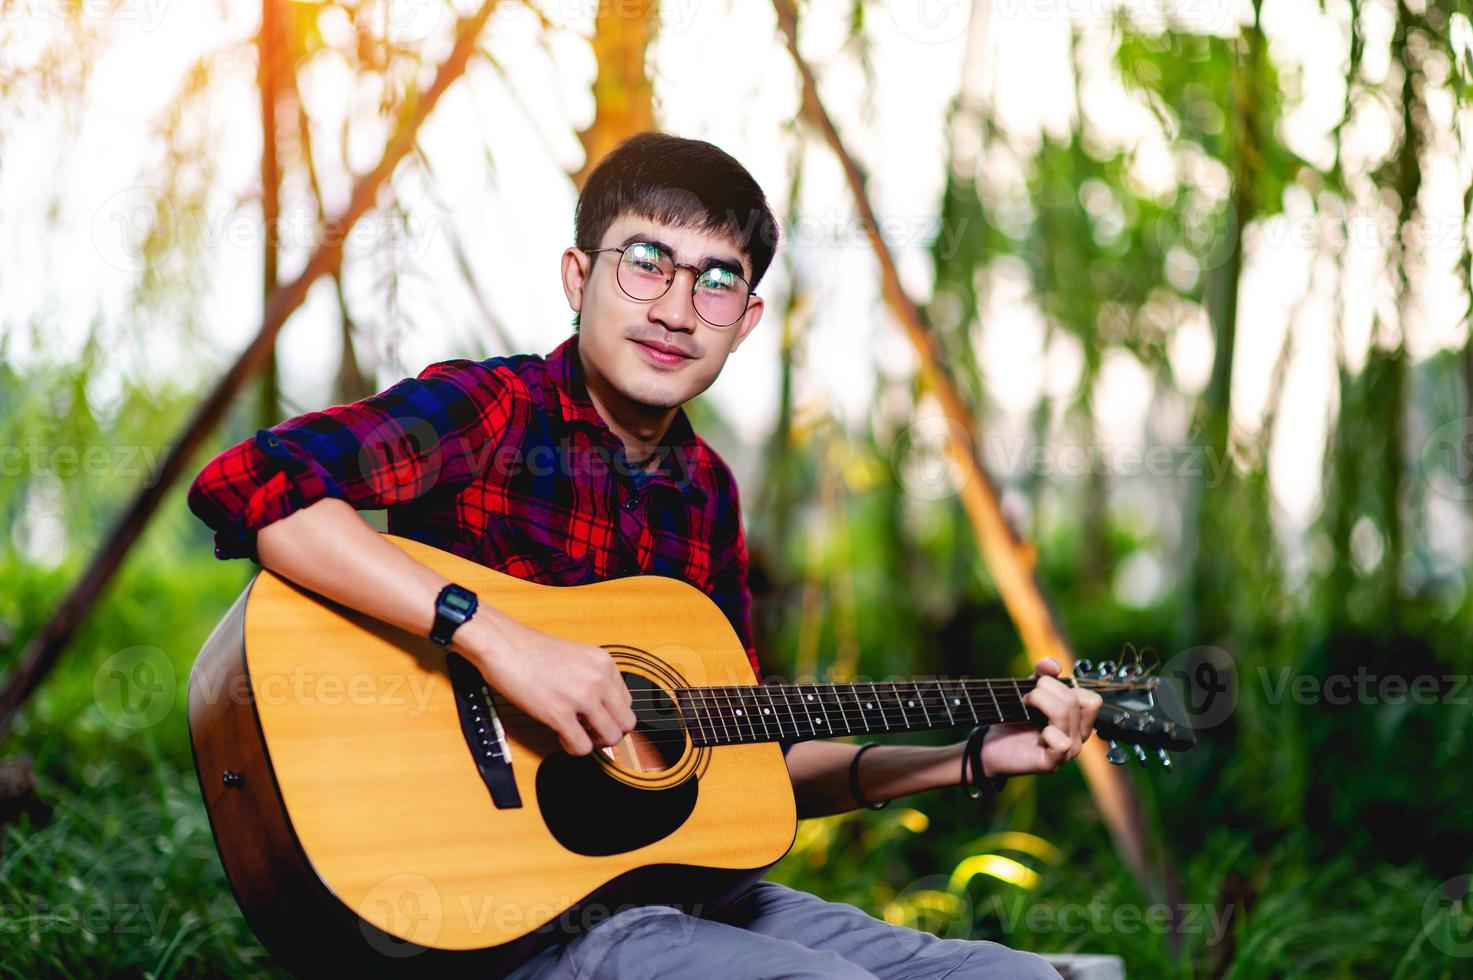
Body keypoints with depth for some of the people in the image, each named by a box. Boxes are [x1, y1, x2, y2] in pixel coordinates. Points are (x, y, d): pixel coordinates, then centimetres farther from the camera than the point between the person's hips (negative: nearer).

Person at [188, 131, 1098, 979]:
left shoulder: (705, 488, 11)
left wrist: (975, 756, 8)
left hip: (669, 890, 7)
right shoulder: (488, 413, -10)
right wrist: (496, 637, -30)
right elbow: (246, 483, -27)